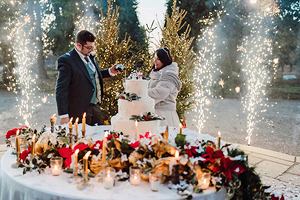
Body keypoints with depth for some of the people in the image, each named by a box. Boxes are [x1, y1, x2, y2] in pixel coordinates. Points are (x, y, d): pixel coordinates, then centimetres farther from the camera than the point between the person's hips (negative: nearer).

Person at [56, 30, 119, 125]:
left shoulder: (90, 57, 8)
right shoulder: (66, 60, -15)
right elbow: (61, 90, -16)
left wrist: (110, 71, 9)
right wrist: (64, 115, -18)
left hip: (96, 107, 8)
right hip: (79, 111, -7)